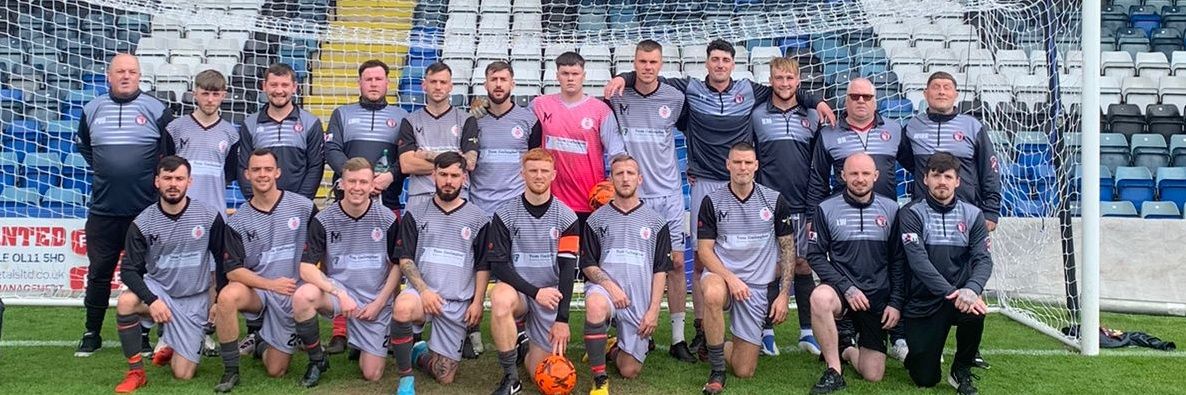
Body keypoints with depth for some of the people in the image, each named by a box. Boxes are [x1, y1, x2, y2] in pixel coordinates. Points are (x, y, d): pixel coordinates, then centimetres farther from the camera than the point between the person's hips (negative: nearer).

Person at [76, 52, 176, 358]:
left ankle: (142, 335, 16)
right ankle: (92, 334, 21)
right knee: (98, 273, 8)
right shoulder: (92, 110, 7)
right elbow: (84, 146, 24)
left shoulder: (157, 110, -1)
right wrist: (103, 171, 15)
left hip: (145, 211, -2)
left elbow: (173, 152, 7)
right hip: (103, 211, 2)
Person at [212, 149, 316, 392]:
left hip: (291, 296, 0)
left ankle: (262, 341, 37)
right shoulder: (237, 221, -3)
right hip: (256, 290, 0)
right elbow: (233, 271, -8)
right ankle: (230, 371, -17)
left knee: (276, 371, 1)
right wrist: (271, 284, -21)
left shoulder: (303, 207, -5)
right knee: (228, 296, -35)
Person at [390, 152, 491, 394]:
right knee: (403, 308, -39)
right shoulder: (415, 214, 5)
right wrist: (423, 290, -14)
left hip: (458, 302, 1)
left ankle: (421, 354, 33)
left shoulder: (478, 219, 4)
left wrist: (477, 302, -4)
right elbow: (405, 260, 1)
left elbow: (483, 266, 7)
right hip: (422, 291, -1)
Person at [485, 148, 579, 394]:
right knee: (500, 298, -38)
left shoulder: (566, 217, -1)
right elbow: (498, 264, -6)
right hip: (517, 290, 0)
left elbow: (568, 269, -5)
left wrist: (562, 319, -12)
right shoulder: (505, 215, -2)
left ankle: (528, 350, 32)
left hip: (550, 297, 1)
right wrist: (535, 291, -17)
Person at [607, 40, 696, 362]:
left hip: (668, 193, 1)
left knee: (676, 262, 0)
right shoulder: (617, 96, -1)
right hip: (631, 193, -1)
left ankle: (678, 339, 8)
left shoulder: (675, 98, 2)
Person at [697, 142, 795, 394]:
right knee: (713, 295, -42)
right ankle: (717, 370, -21)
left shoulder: (775, 201, 2)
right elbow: (705, 250, -3)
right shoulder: (713, 201, -1)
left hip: (758, 285, 1)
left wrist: (784, 294, -2)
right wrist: (730, 278, -20)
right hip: (721, 275, -1)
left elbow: (788, 249, 6)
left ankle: (715, 348, 33)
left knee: (744, 371, -3)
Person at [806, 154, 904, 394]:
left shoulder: (891, 209, 2)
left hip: (878, 297, 2)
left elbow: (899, 260, 4)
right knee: (820, 297, -39)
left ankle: (844, 350, 34)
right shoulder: (826, 209, -3)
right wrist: (846, 287, -15)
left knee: (873, 376, -2)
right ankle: (834, 372, -22)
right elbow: (815, 255, -5)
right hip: (841, 291, -1)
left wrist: (896, 303, -2)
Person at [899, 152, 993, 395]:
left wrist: (972, 289, -29)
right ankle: (916, 351, 33)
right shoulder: (911, 214, -5)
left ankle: (961, 371, -6)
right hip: (922, 303, -2)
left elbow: (984, 259, -8)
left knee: (975, 310, -35)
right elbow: (918, 261, -18)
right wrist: (951, 293, -29)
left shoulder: (972, 215, 4)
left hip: (959, 296, 2)